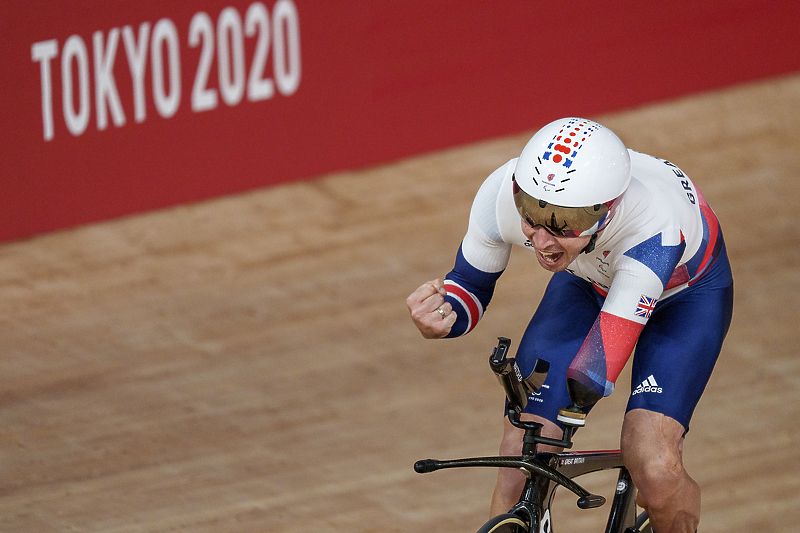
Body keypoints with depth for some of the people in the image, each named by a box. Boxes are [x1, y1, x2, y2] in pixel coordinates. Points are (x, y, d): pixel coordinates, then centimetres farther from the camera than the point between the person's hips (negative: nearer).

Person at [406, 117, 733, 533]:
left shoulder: (653, 223, -44)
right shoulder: (502, 195, -33)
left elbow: (597, 371, -42)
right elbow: (471, 284, -15)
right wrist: (444, 318, -34)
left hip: (687, 289, -3)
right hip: (587, 282, 4)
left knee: (654, 472, -23)